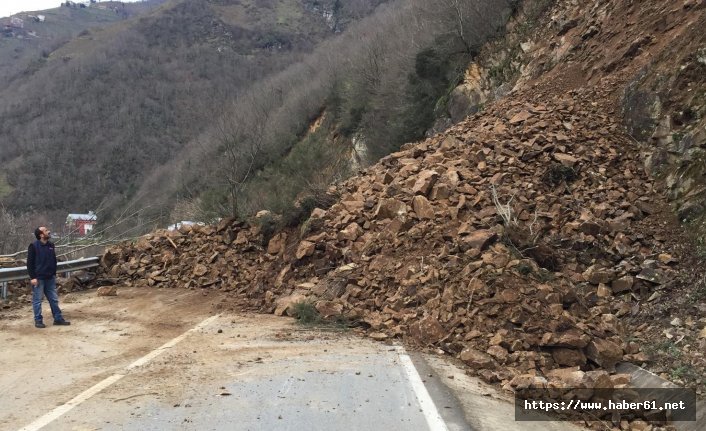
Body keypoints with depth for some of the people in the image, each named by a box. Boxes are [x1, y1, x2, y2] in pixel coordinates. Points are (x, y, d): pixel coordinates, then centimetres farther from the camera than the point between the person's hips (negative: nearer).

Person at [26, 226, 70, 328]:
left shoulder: (51, 245, 8)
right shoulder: (33, 246, -10)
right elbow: (30, 263, -10)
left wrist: (54, 274, 14)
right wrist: (32, 277, -14)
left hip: (50, 278, 6)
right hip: (38, 278, -6)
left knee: (54, 299, 9)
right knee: (37, 300, 3)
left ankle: (58, 318, 15)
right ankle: (38, 320, 11)